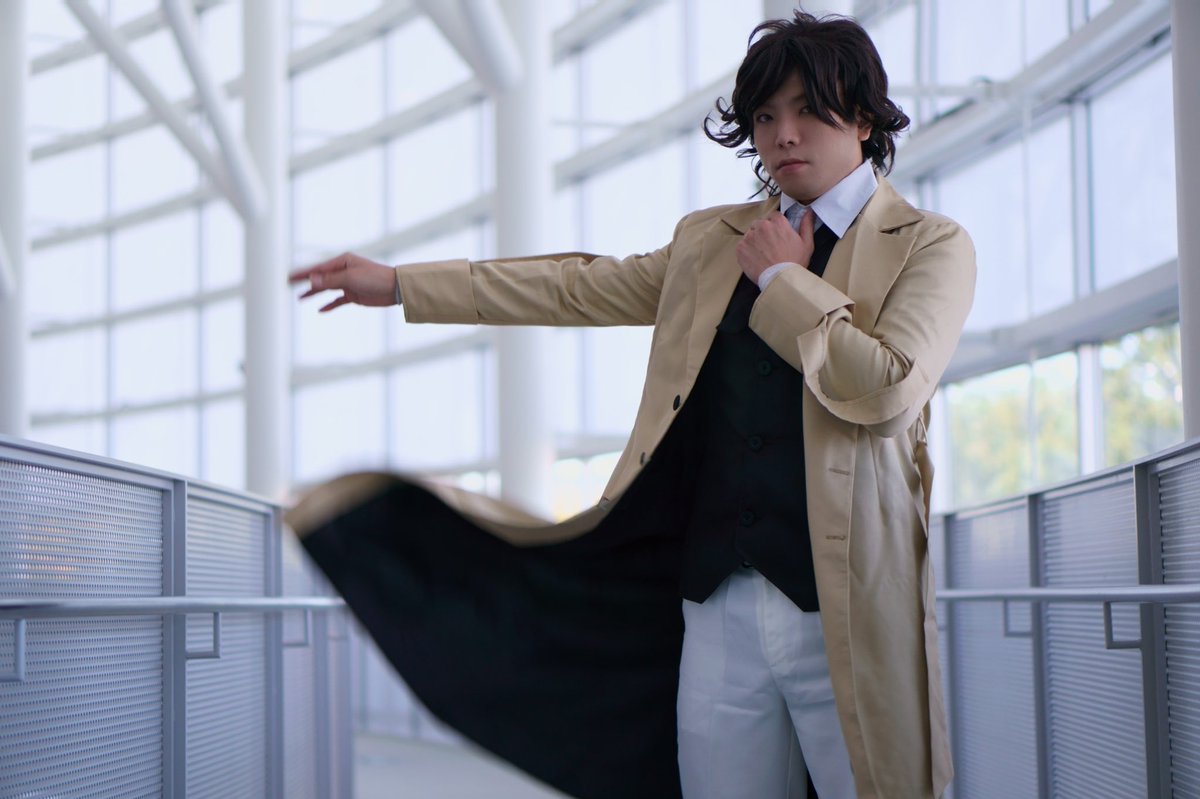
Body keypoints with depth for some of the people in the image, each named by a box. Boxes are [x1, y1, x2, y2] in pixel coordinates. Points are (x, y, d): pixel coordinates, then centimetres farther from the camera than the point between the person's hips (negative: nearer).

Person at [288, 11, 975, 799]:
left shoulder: (931, 245, 0)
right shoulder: (711, 240, 16)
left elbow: (889, 389, -16)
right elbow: (578, 289, 22)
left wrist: (782, 279, -5)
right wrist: (396, 284, 22)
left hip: (848, 615, -4)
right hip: (720, 606, 4)